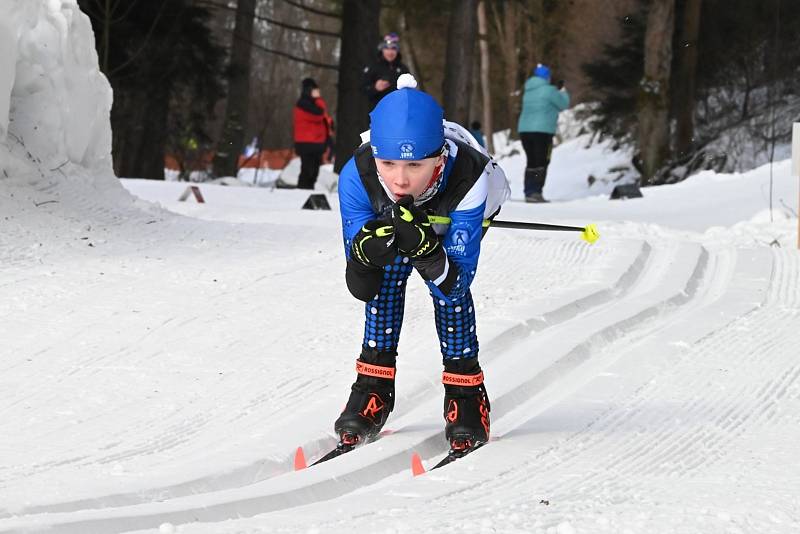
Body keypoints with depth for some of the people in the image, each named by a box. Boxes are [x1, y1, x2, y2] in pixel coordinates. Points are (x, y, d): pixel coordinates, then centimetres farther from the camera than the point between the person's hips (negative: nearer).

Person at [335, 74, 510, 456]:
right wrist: (365, 253, -54)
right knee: (388, 271, -22)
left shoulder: (468, 179, -44)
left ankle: (465, 392, -7)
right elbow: (360, 289, -31)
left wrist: (426, 249, -60)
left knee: (447, 286, -23)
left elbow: (456, 286, -40)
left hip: (456, 214, -1)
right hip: (387, 213, 2)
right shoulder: (357, 176, -39)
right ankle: (374, 388, -8)